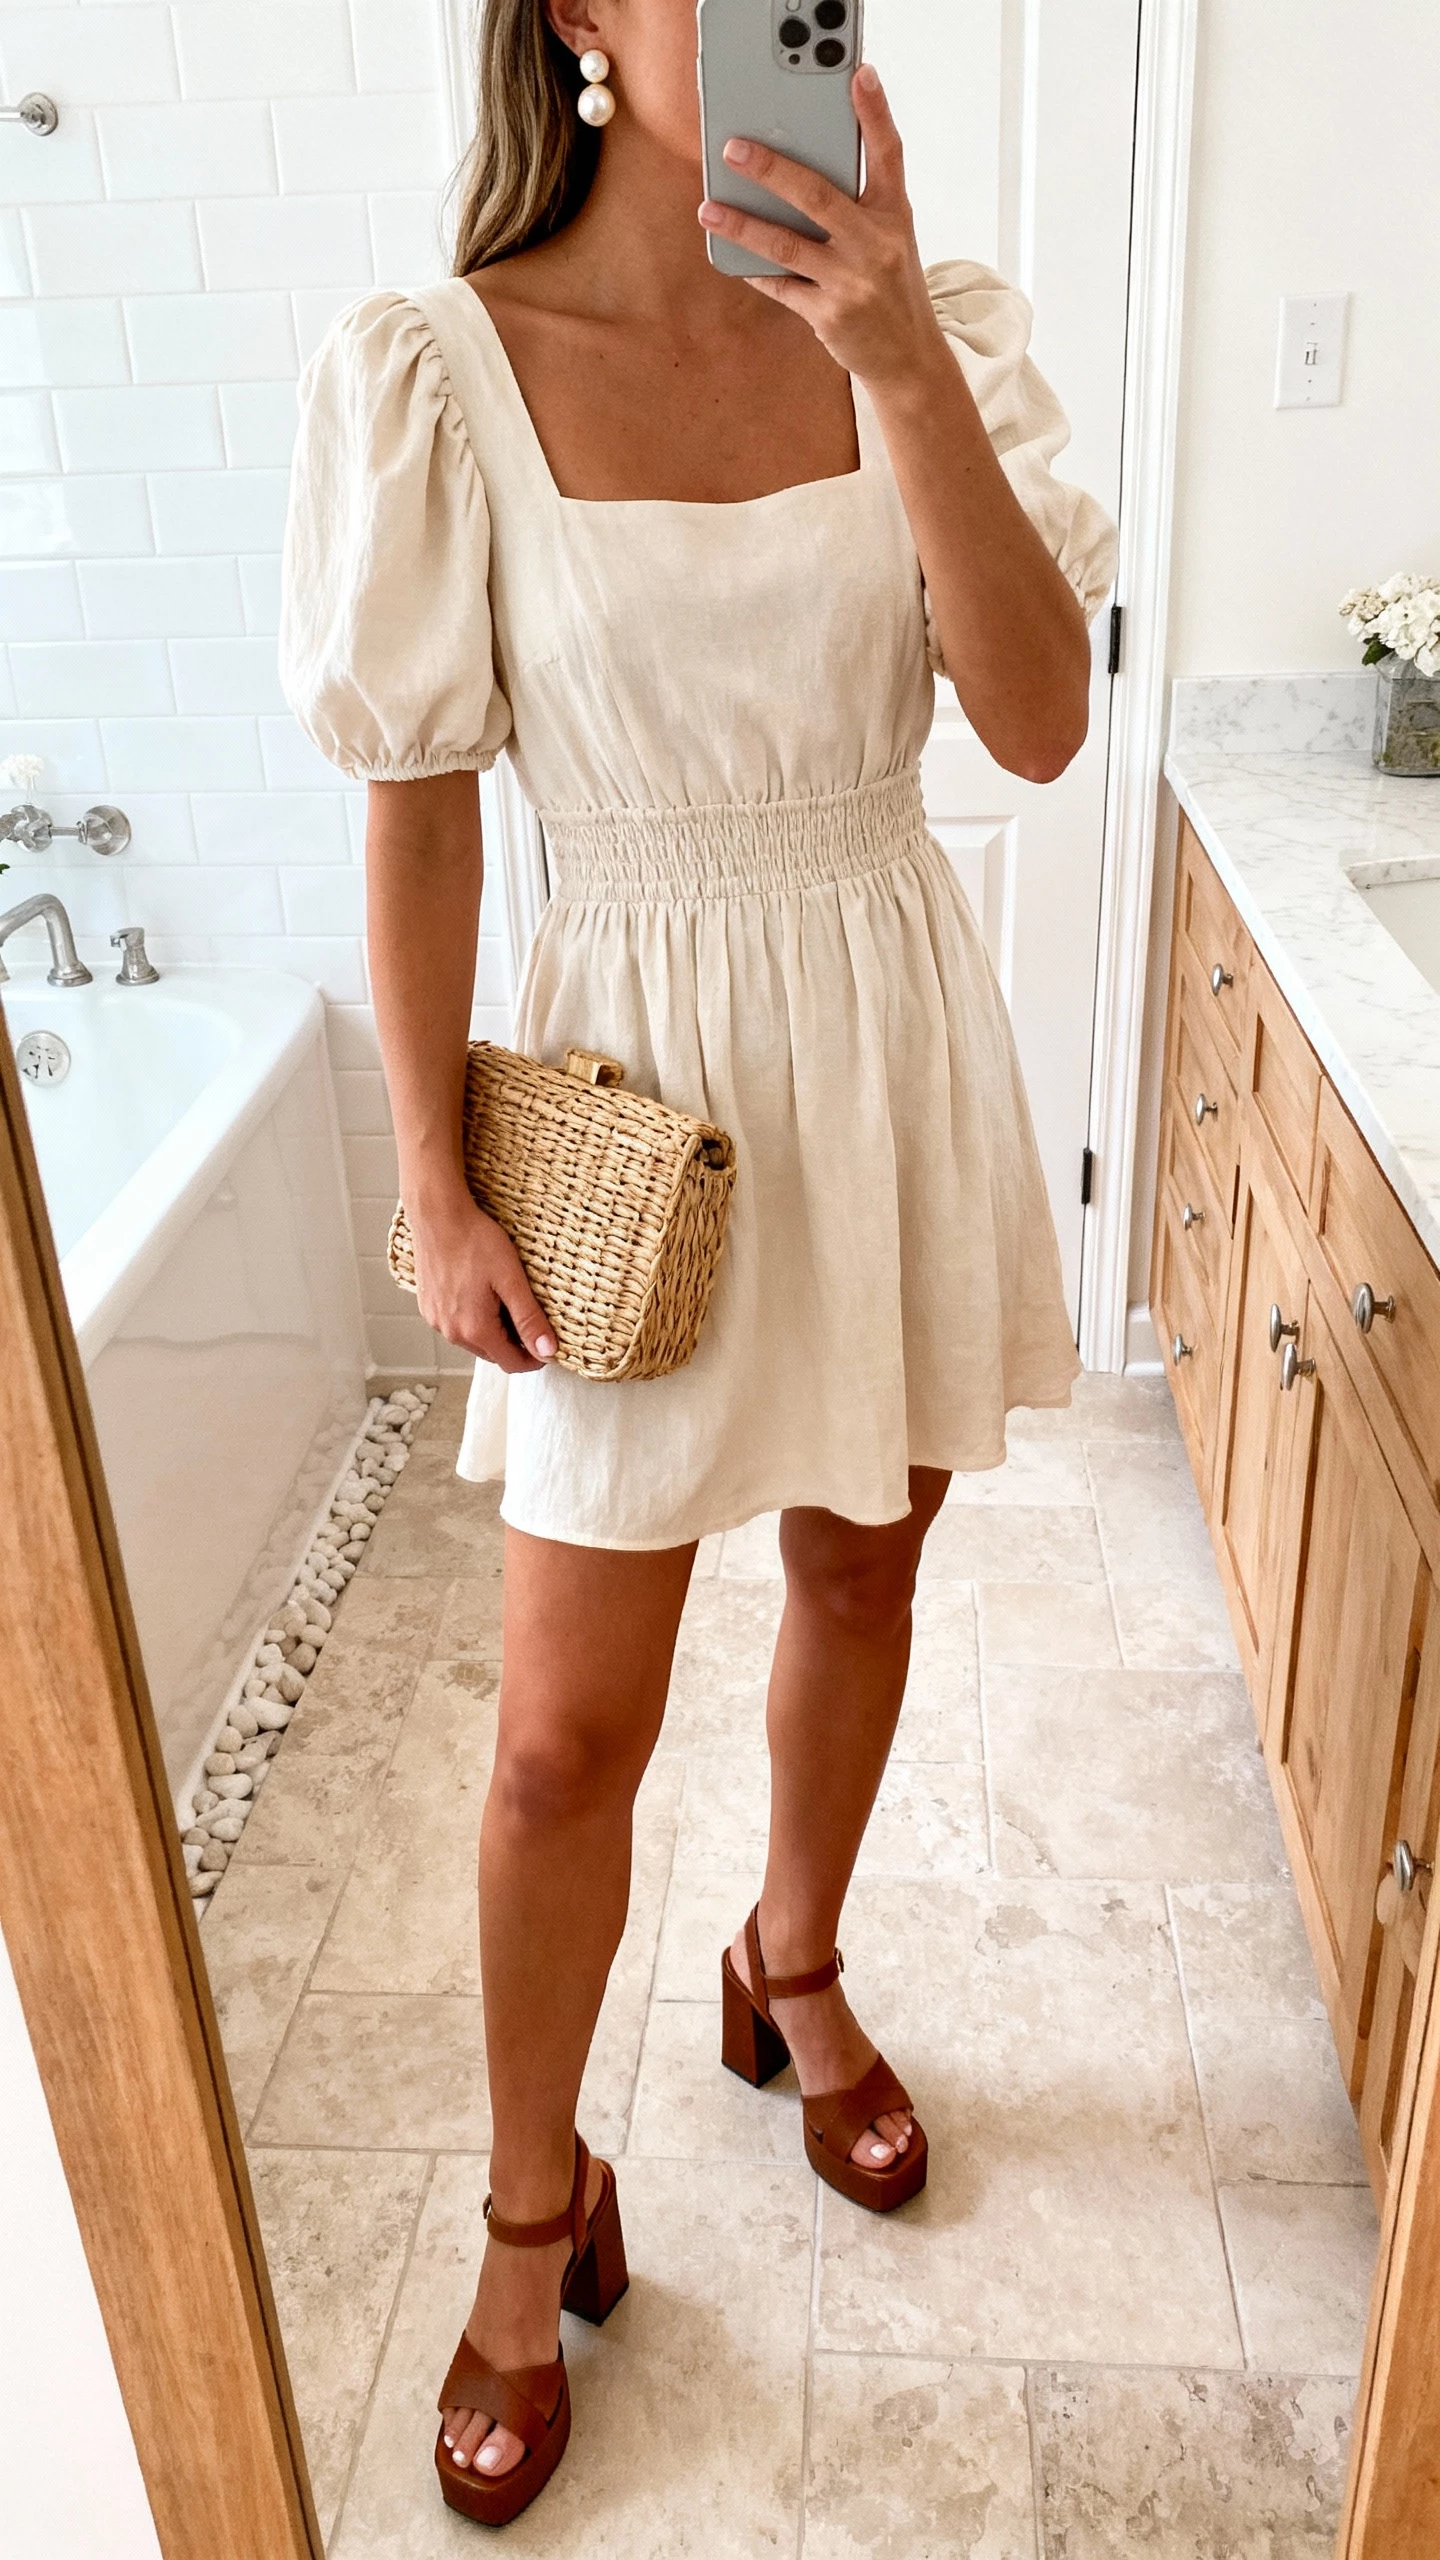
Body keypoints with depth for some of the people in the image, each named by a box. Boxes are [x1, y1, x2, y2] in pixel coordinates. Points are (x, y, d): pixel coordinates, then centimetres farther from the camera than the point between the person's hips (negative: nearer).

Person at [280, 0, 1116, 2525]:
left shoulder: (932, 324, -1)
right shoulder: (445, 370, -10)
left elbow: (1039, 724, -13)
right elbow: (420, 811, -7)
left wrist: (900, 357, -24)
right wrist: (437, 1186, -8)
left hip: (896, 1034, 4)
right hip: (643, 1057, -3)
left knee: (859, 1568, 19)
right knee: (569, 1733, 3)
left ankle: (795, 1971, 49)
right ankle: (536, 2209, 30)